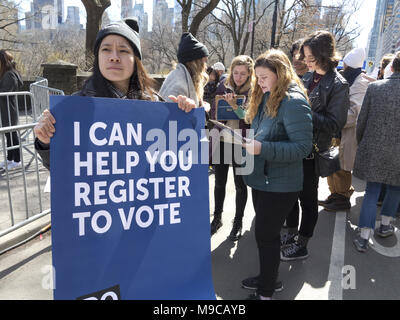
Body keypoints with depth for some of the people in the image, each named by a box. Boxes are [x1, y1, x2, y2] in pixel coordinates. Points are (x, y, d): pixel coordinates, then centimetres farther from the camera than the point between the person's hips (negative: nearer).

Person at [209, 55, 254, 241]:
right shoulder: (223, 88, 6)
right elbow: (213, 113, 7)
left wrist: (235, 107, -26)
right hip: (221, 142, 3)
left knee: (240, 184, 8)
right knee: (219, 182, 15)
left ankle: (238, 222, 26)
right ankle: (217, 218, 33)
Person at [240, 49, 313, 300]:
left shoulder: (294, 102, -17)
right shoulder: (266, 98, 11)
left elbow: (303, 146, -22)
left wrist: (262, 148, -28)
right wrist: (249, 140, 2)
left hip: (280, 184, -8)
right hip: (262, 178, 8)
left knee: (267, 235, 4)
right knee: (266, 232, 20)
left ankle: (267, 291, 24)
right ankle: (267, 278, 39)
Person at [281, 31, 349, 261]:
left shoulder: (338, 85, -13)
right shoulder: (309, 77, 8)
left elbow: (335, 124, -17)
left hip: (313, 149, -7)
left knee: (308, 197, 6)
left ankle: (302, 245, 24)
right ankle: (291, 234, 36)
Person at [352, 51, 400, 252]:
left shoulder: (374, 87, -6)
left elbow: (362, 120, -1)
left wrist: (361, 143, 14)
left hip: (373, 150, 1)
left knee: (372, 191, 9)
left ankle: (364, 237, 8)